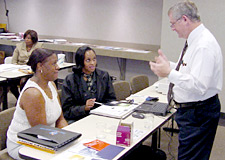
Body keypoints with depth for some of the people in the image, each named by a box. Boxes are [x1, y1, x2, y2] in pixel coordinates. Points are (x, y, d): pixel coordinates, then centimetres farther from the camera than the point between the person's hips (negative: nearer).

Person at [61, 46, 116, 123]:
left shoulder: (104, 76, 10)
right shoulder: (69, 80, 1)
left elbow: (111, 99, 15)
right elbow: (66, 110, -1)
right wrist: (84, 108, -18)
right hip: (77, 119, -2)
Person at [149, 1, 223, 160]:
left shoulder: (204, 45, -23)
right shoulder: (195, 40, 9)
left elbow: (199, 86, -30)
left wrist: (169, 73, -26)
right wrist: (169, 64, 14)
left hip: (199, 113, -10)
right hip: (190, 110, 10)